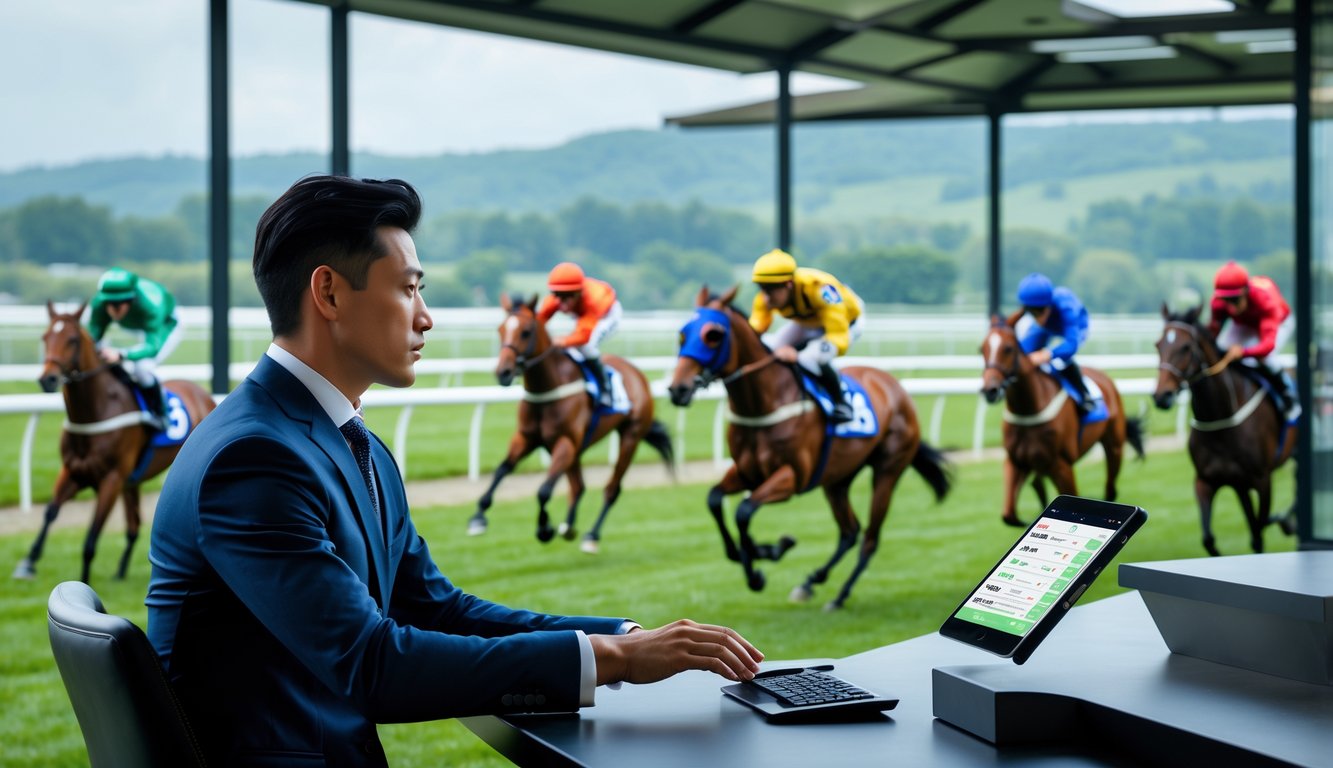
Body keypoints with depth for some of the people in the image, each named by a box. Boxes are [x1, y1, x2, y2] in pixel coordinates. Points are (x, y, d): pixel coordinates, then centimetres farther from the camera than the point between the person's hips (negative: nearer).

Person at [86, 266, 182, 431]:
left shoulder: (149, 304, -44)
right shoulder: (99, 305, -31)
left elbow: (153, 345, -47)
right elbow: (92, 337, -28)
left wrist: (121, 355, -63)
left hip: (165, 327, -6)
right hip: (140, 330, 6)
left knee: (143, 366, -28)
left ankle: (159, 414, -8)